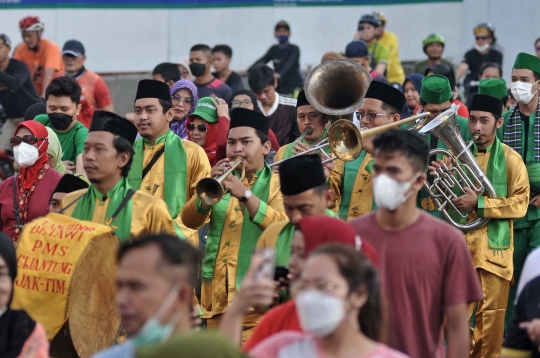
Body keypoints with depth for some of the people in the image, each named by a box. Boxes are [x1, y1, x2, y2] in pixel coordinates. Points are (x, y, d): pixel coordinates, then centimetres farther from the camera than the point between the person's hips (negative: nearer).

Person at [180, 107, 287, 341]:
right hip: (216, 294, 5)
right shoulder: (221, 181, 15)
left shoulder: (276, 184, 3)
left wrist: (245, 194, -25)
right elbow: (190, 221, 3)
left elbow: (281, 226, -15)